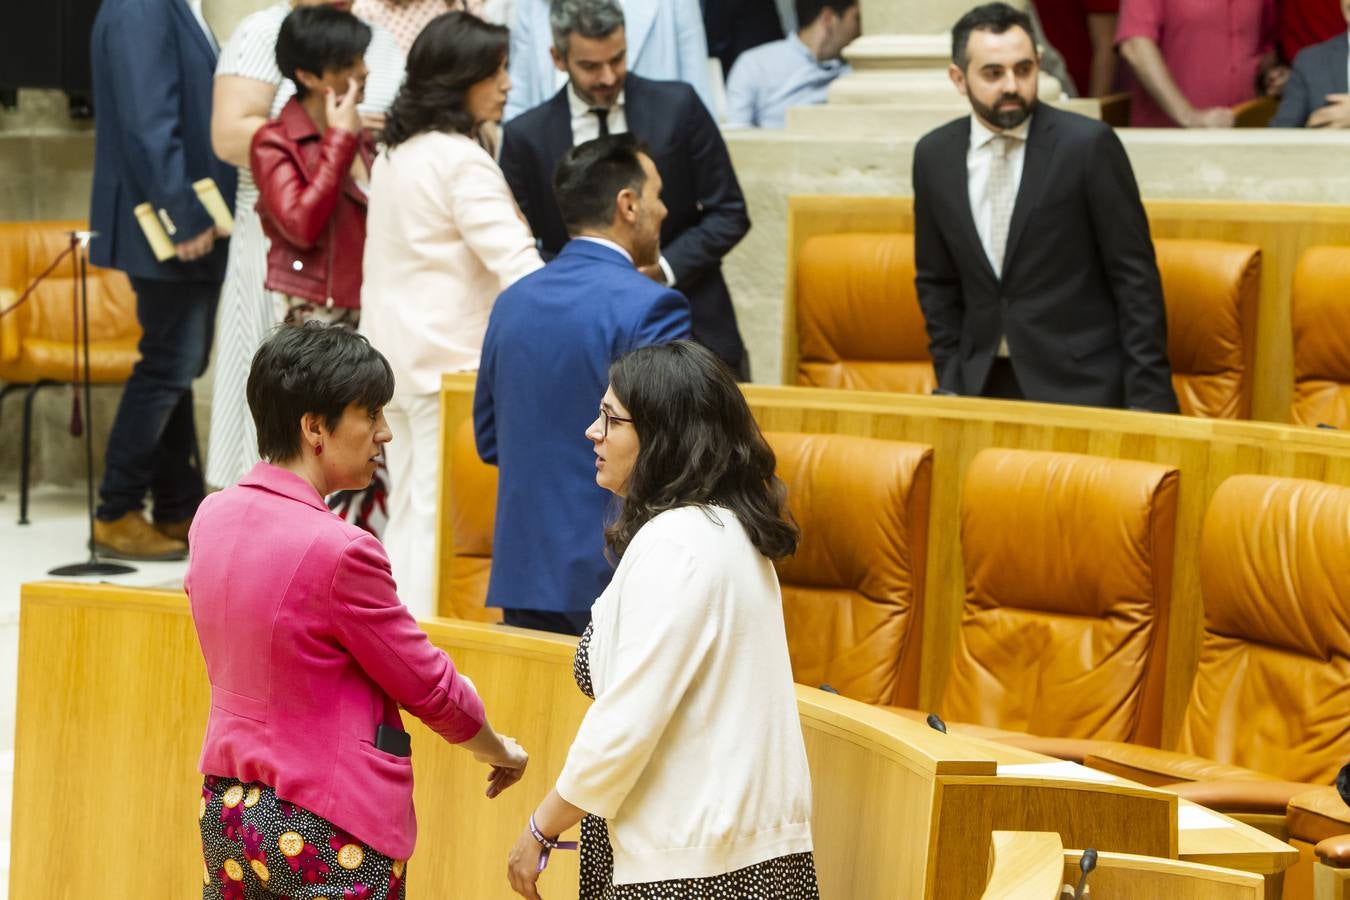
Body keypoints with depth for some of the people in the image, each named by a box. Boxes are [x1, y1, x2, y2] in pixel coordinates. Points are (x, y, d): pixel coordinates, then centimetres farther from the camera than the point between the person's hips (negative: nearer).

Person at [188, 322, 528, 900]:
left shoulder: (213, 518, 2)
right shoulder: (339, 550, -20)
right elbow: (429, 688, -9)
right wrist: (500, 753, 9)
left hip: (226, 810, 8)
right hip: (328, 831, -8)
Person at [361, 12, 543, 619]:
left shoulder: (395, 155, 13)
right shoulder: (461, 161, -15)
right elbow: (515, 262, -23)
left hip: (395, 357, 9)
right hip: (452, 361, -9)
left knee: (408, 514, 13)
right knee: (441, 519, -8)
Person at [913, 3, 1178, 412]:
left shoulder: (1089, 144, -8)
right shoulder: (933, 156, 4)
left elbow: (1135, 276, -7)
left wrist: (1147, 397, -10)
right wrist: (951, 378, 5)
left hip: (1079, 383, -3)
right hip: (982, 384, 3)